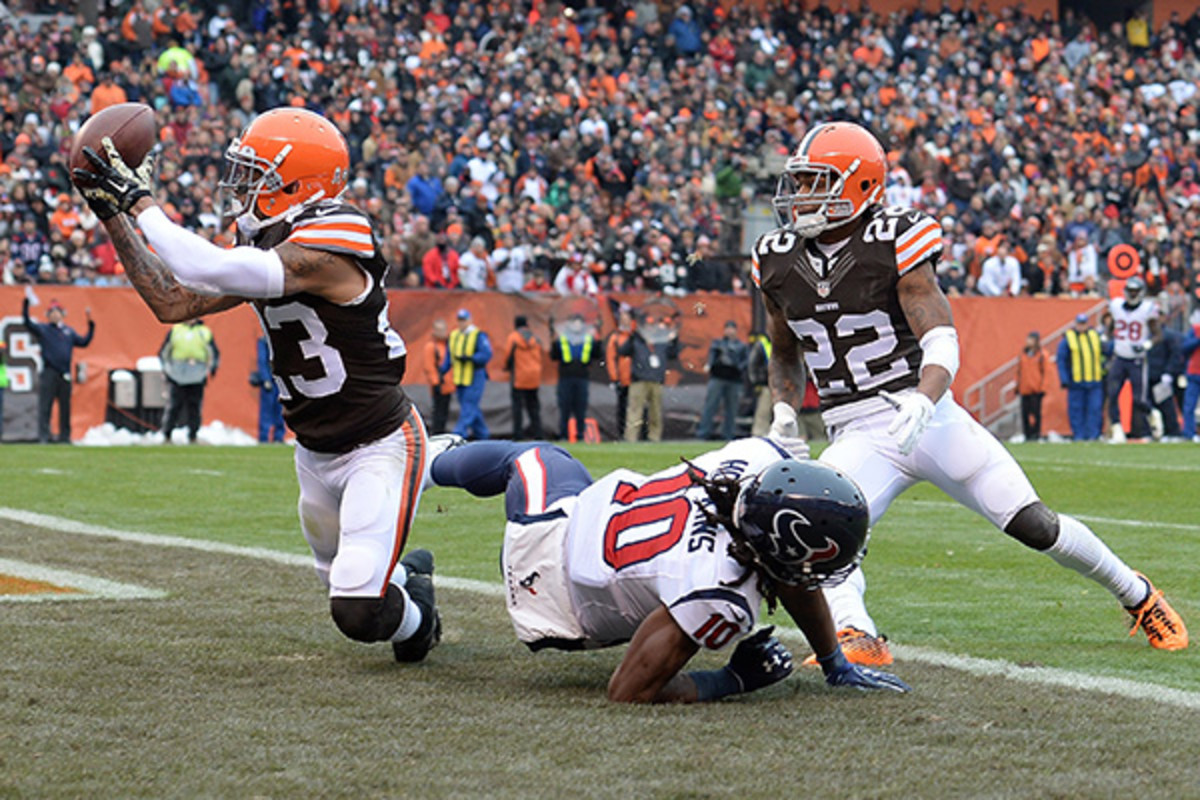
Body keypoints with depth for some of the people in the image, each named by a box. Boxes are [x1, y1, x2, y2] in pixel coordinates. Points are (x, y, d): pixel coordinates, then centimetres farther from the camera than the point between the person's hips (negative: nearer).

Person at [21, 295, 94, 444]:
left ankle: (64, 436, 12)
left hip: (65, 375, 4)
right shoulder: (42, 329, 7)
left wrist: (91, 324, 15)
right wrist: (26, 302, -15)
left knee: (65, 407, 6)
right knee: (45, 407, -7)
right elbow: (27, 322, -6)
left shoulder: (69, 331, 18)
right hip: (49, 374, -4)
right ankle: (43, 436, -8)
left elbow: (84, 342, 20)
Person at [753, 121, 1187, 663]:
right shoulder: (779, 262, 4)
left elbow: (941, 342, -18)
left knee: (1034, 526, -2)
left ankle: (1138, 596, 20)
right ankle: (858, 639, -36)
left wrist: (920, 402, -38)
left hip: (929, 417, -3)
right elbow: (785, 354, 21)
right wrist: (783, 415, 3)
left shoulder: (895, 244, -11)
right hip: (858, 437, 3)